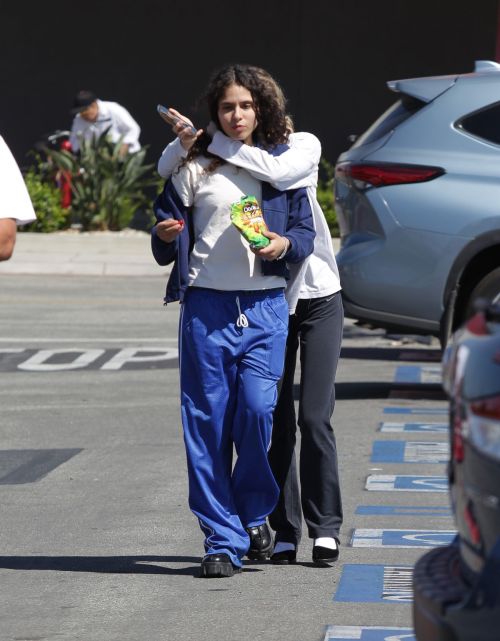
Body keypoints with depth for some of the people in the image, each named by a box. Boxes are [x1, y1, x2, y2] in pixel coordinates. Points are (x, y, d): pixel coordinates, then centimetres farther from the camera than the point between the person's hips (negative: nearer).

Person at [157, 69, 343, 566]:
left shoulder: (305, 146, -8)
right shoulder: (225, 161, -1)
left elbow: (277, 171, -29)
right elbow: (168, 170, -10)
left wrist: (213, 140, -29)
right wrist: (185, 140, -31)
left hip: (318, 295, -2)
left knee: (315, 417, -7)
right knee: (277, 421, 2)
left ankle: (325, 525, 3)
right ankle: (285, 530, 9)